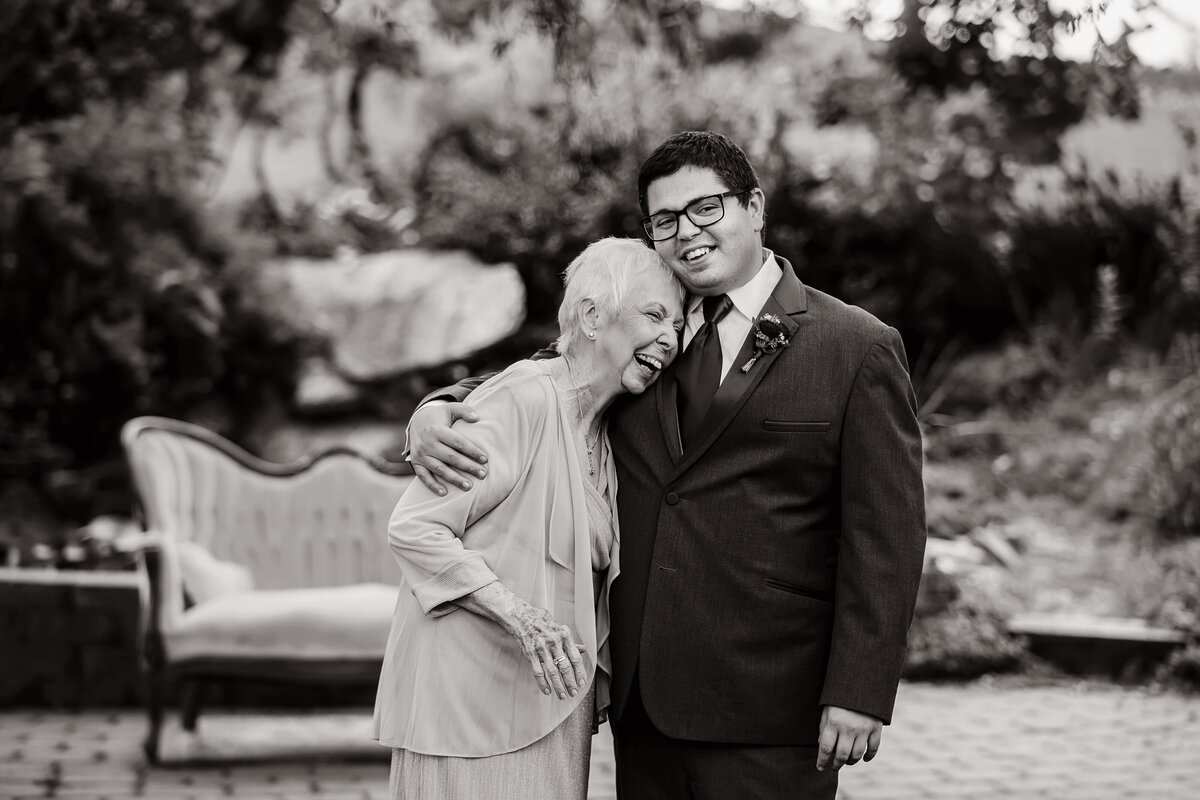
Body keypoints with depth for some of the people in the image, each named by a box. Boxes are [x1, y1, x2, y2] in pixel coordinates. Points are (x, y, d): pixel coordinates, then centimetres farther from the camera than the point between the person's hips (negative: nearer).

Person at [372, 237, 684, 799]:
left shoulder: (604, 430, 12)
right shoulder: (525, 399, -15)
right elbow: (411, 528, -19)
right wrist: (522, 617, -27)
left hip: (551, 700, 8)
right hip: (471, 696, -8)